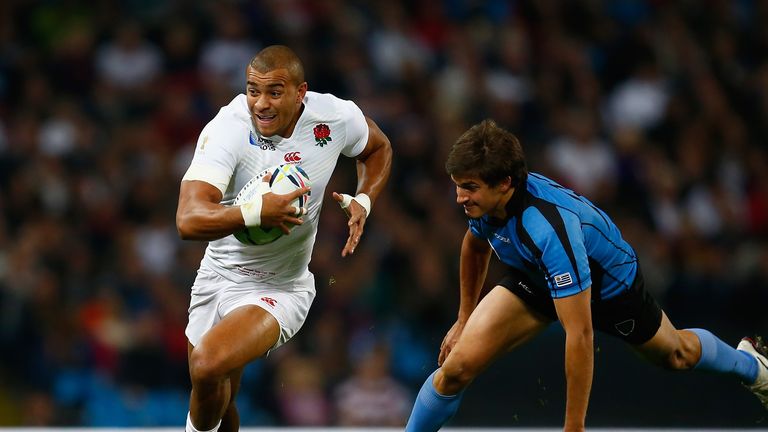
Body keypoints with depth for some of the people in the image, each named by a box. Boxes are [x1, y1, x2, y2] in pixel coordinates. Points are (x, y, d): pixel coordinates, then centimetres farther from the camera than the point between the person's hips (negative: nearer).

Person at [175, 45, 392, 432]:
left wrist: (362, 202, -5)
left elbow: (378, 148, 12)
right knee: (216, 400, 17)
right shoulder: (227, 128, -23)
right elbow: (189, 221, -34)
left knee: (208, 364, -28)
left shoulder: (336, 117, -15)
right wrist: (257, 212, -45)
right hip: (219, 275, 1)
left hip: (281, 288, -1)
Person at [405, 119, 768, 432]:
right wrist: (464, 319, 11)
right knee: (456, 366, -17)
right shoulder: (483, 200, -26)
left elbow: (580, 334, -45)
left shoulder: (550, 229, -47)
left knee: (676, 355, 25)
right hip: (533, 278, 4)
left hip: (608, 284, -4)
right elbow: (475, 246, 3)